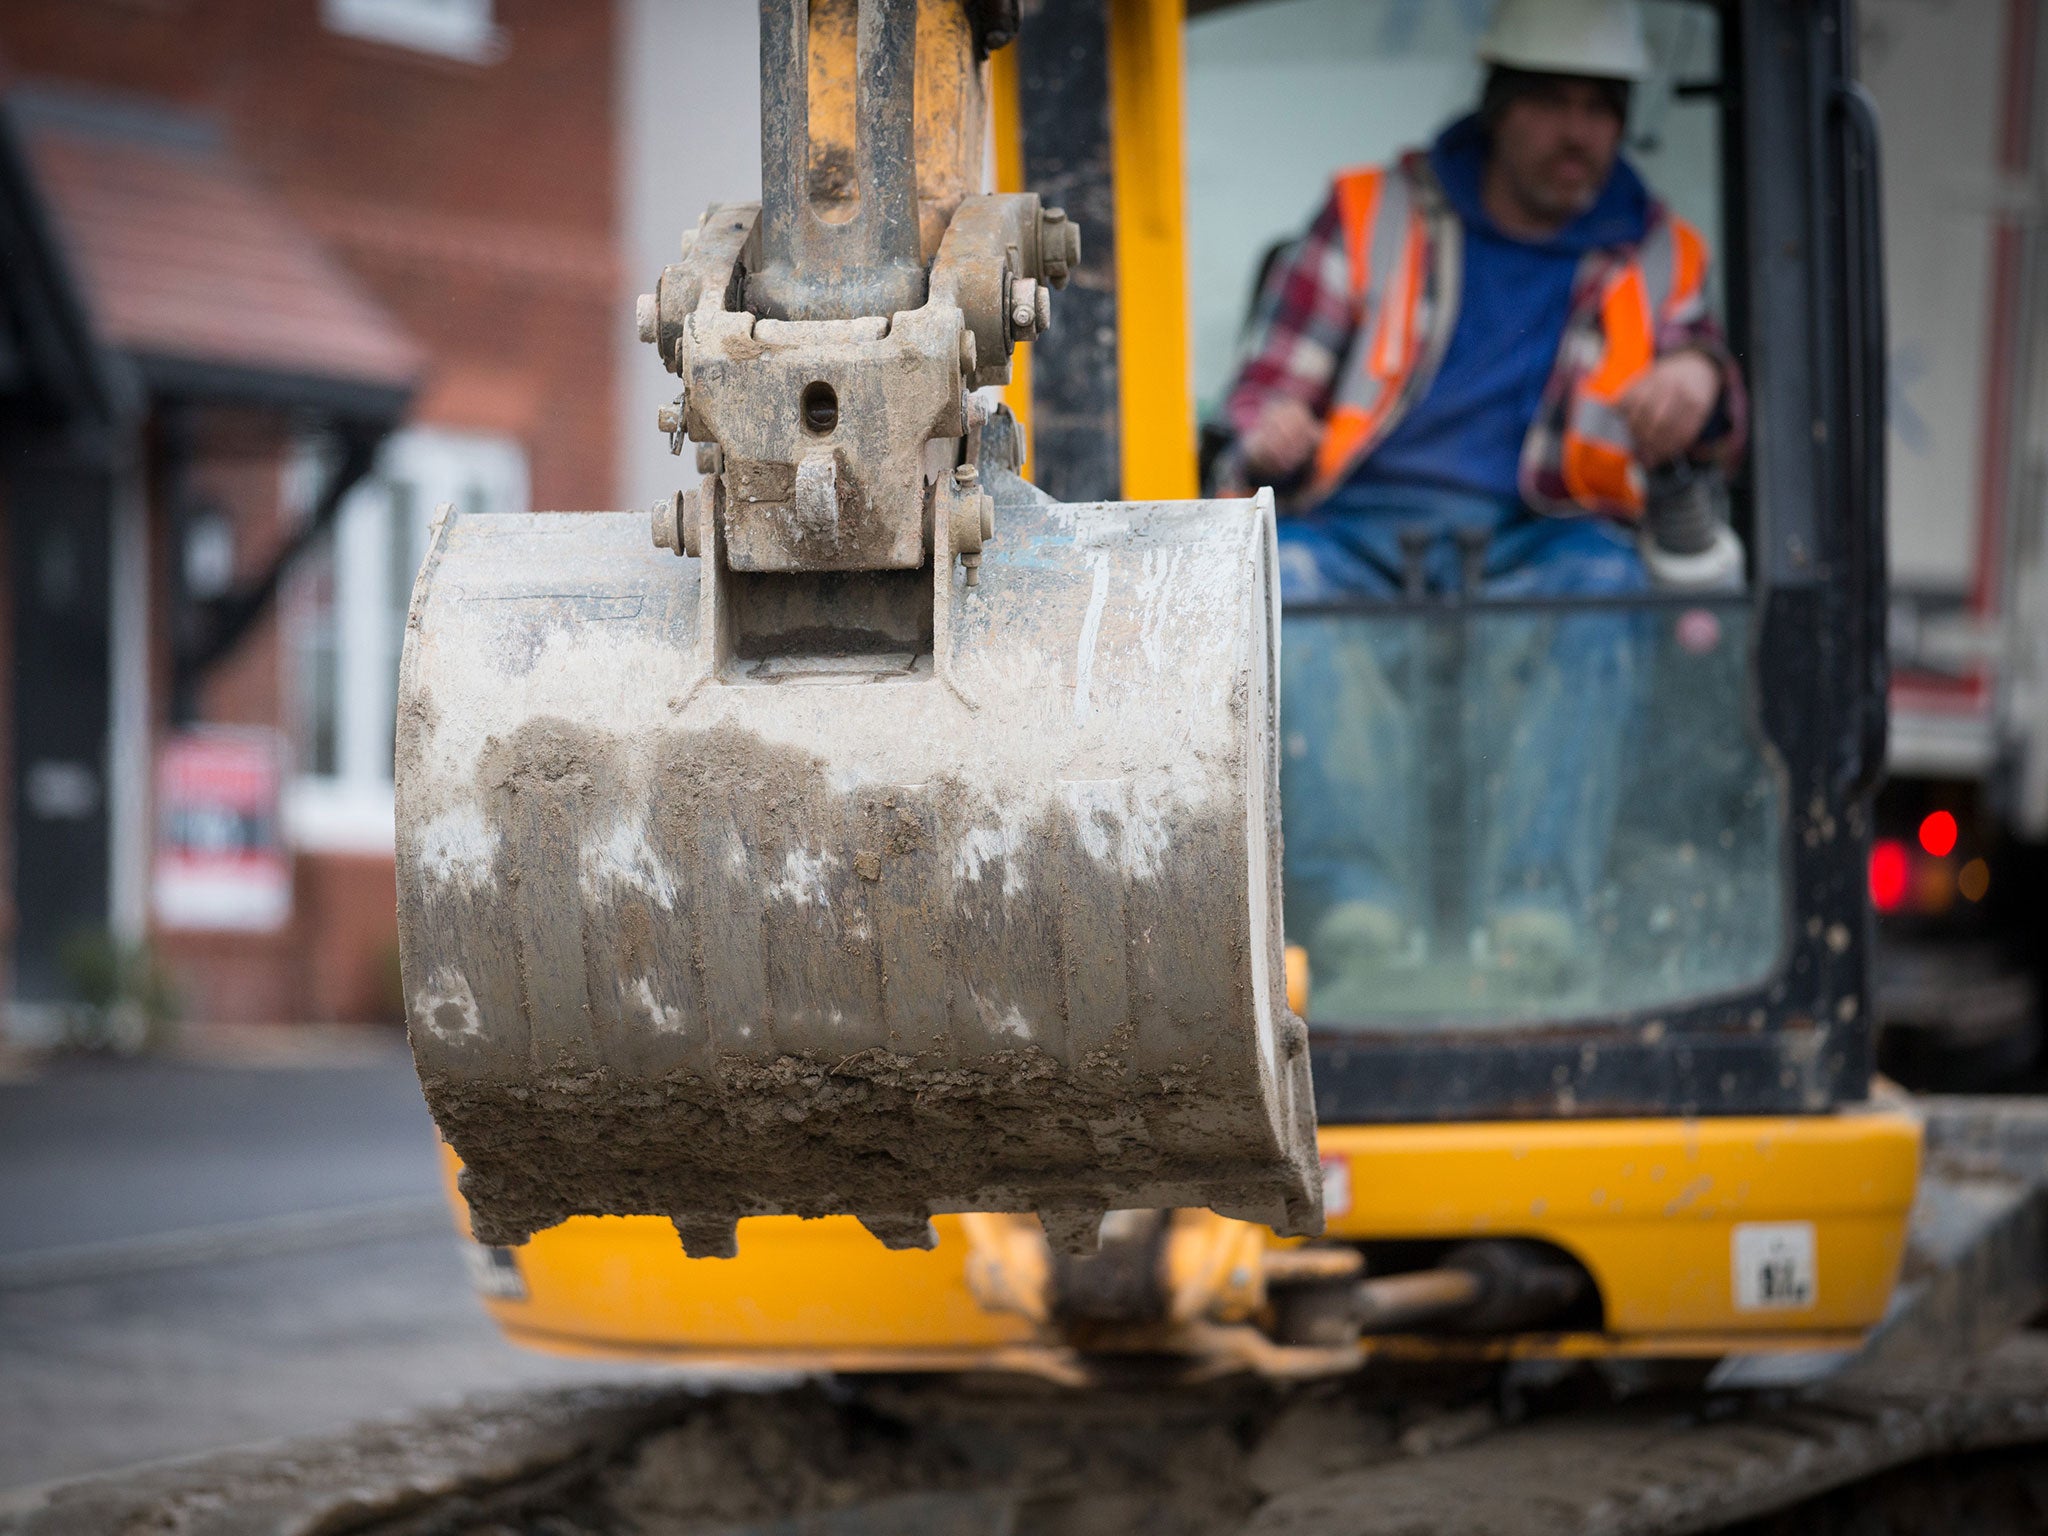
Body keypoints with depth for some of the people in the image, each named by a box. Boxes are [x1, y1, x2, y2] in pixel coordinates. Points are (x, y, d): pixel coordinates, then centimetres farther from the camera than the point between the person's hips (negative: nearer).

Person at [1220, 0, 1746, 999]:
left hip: (1535, 543, 0)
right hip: (1357, 531, 0)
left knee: (1602, 590, -35)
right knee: (1289, 584, -36)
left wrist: (1699, 384, -13)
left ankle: (1537, 906, -49)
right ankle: (1361, 899, -51)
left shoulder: (1656, 260, 21)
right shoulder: (1372, 216, 17)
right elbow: (1270, 385, 12)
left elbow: (1716, 436, 13)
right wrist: (1273, 437, -14)